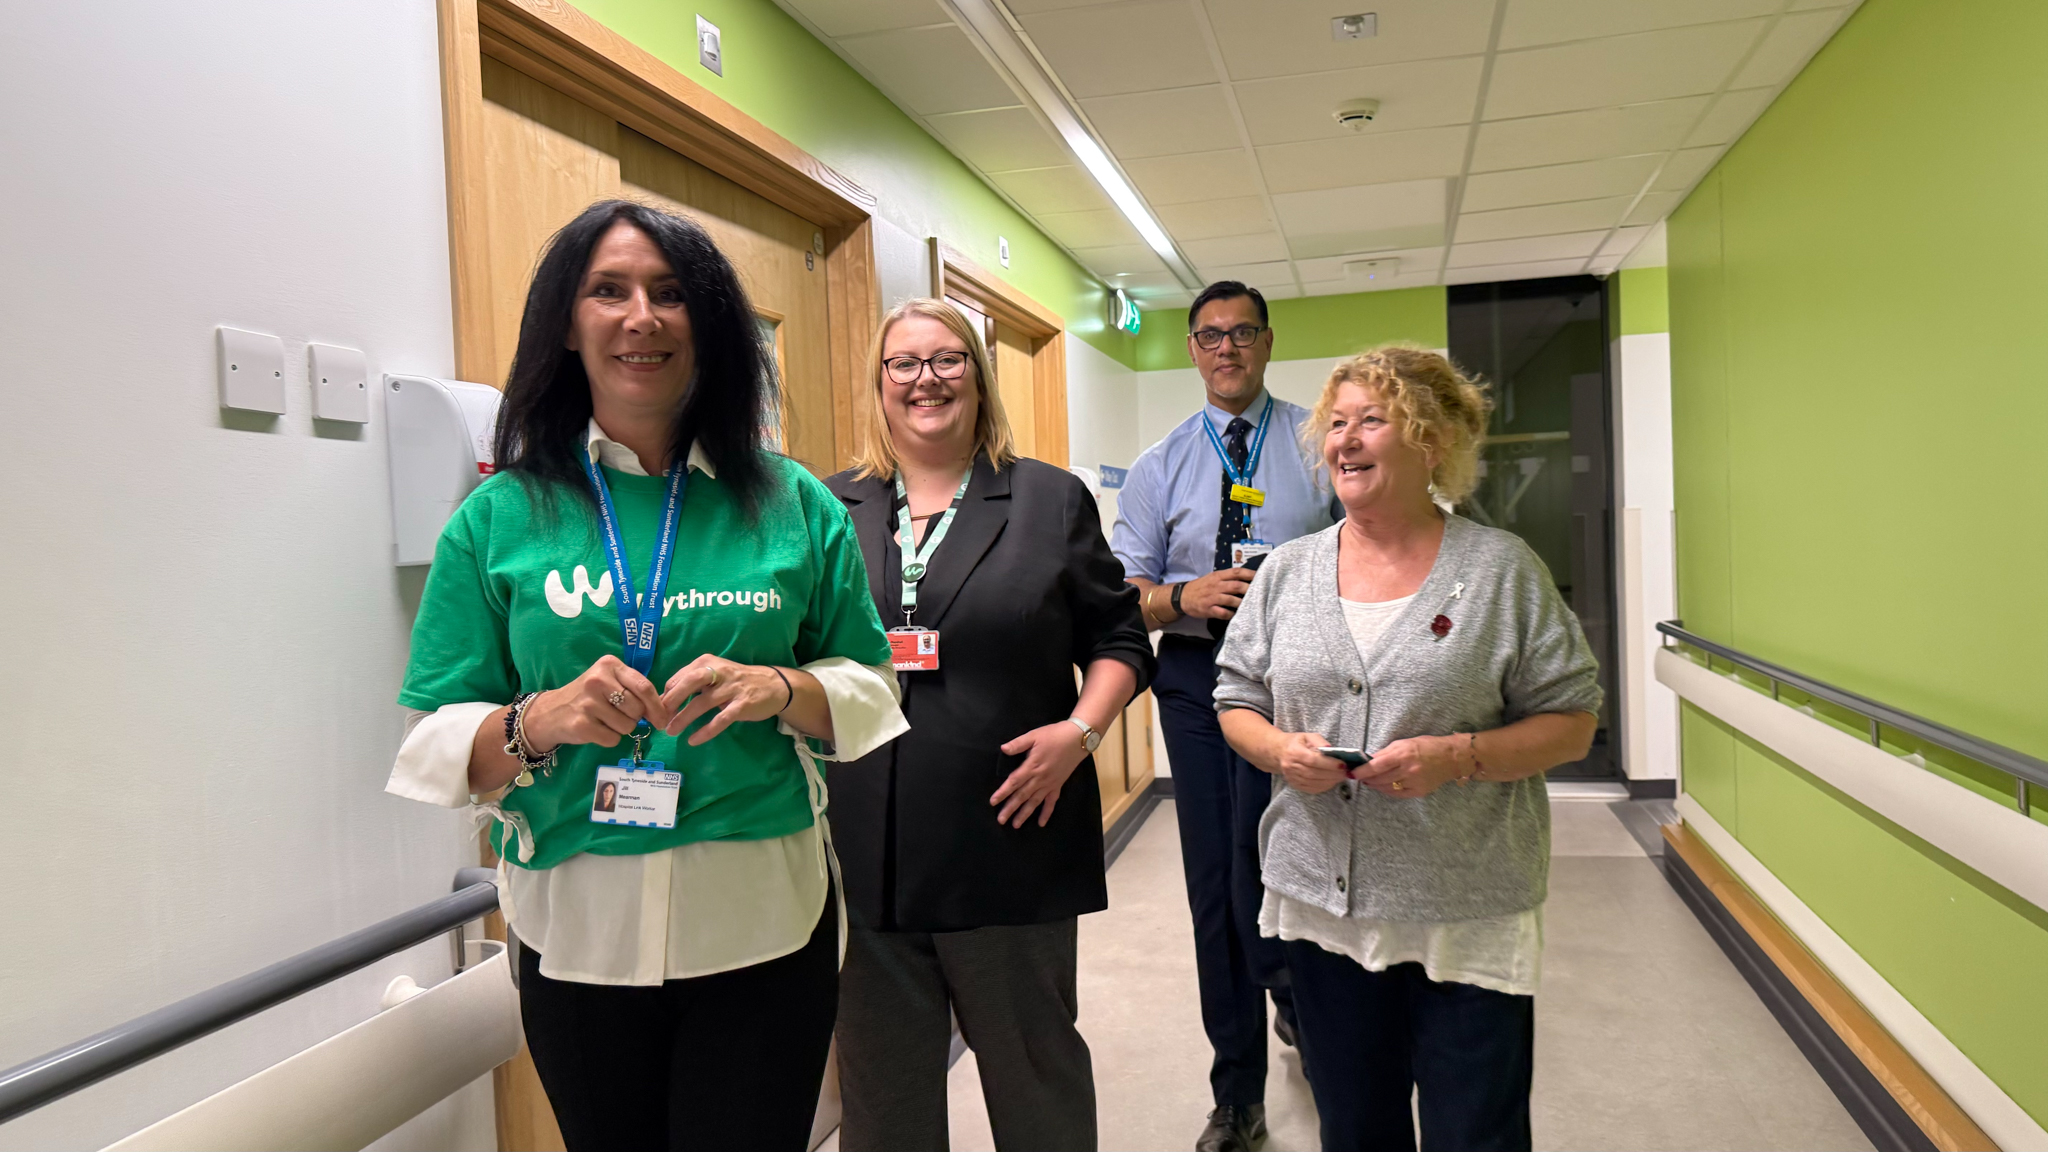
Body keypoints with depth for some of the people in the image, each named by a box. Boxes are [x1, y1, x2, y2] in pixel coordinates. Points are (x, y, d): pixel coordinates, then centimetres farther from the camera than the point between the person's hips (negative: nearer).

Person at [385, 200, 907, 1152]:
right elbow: (432, 743, 1)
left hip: (762, 922, 0)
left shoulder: (792, 503, 2)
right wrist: (541, 719, -19)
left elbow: (871, 688, 5)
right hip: (577, 928, 1)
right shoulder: (499, 517, 0)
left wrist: (776, 690, -15)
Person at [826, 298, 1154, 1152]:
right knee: (881, 1081, 15)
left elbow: (1118, 640, 5)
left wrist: (1080, 731, -11)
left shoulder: (1052, 501, 4)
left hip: (1010, 839, -2)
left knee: (1035, 1065, 14)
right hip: (863, 853, 2)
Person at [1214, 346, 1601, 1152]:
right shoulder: (1287, 572, 6)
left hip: (1467, 913, -3)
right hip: (1321, 901, 3)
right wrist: (1281, 750, -12)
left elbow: (1570, 721, -3)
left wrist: (1457, 757, -19)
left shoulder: (1501, 569, -3)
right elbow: (1237, 700, 10)